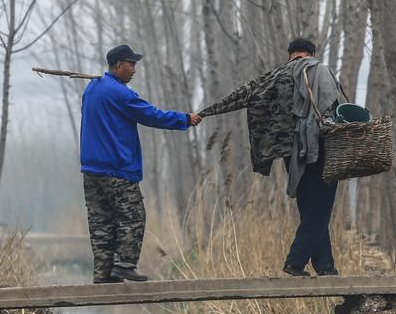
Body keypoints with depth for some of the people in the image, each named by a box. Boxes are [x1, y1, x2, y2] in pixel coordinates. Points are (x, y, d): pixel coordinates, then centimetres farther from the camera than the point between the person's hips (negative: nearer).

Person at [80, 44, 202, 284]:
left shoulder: (91, 89, 14)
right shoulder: (120, 93, -14)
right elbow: (153, 116, -10)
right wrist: (186, 120, 0)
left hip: (91, 168, 9)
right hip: (117, 170, -9)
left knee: (100, 221, 7)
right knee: (132, 218, -2)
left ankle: (102, 272, 5)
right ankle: (123, 265, -8)